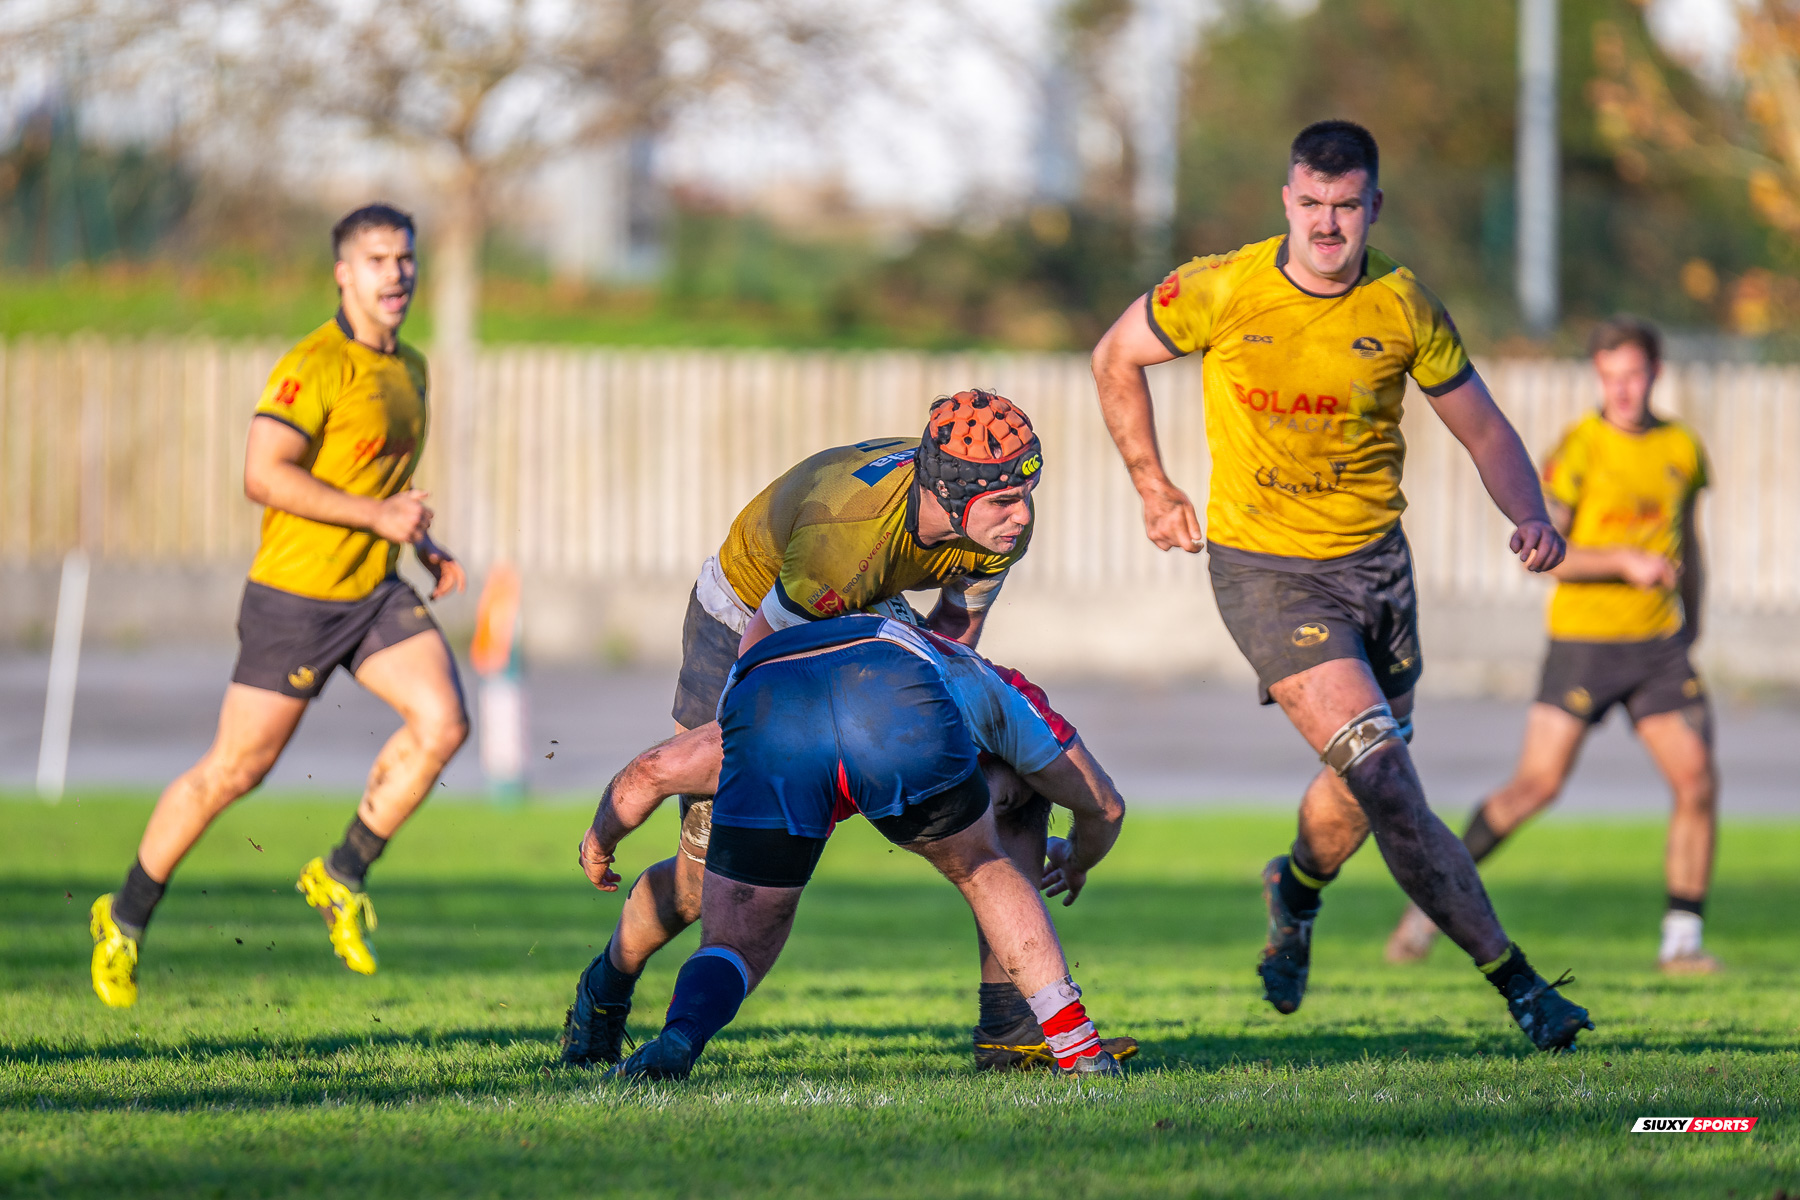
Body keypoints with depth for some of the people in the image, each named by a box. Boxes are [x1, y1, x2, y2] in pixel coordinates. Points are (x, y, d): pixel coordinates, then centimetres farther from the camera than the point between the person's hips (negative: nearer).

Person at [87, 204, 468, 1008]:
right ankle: (125, 918, 19)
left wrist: (425, 547, 10)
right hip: (296, 596, -7)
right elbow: (264, 474, -26)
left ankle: (342, 875, 3)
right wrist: (376, 516, -24)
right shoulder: (314, 366, -16)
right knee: (235, 769, 1)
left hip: (376, 593, 7)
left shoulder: (410, 369, 12)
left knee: (442, 721, -15)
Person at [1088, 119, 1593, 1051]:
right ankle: (1514, 981, -16)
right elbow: (1116, 358, 5)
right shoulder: (1222, 290, -12)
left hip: (1373, 559, 4)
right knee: (1382, 771, -17)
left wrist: (1531, 517, -15)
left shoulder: (1403, 306, -6)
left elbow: (1482, 429, 3)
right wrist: (1154, 491, 5)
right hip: (1264, 567, -4)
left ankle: (1297, 892, 50)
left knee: (1362, 785, 13)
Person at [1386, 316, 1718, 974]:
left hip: (1658, 646, 4)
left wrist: (1691, 615, 24)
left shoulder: (1683, 449, 8)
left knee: (1698, 784, -6)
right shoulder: (1578, 448, -9)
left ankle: (1682, 940, 4)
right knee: (1538, 783, -11)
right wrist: (1625, 561, -24)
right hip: (1582, 641, -4)